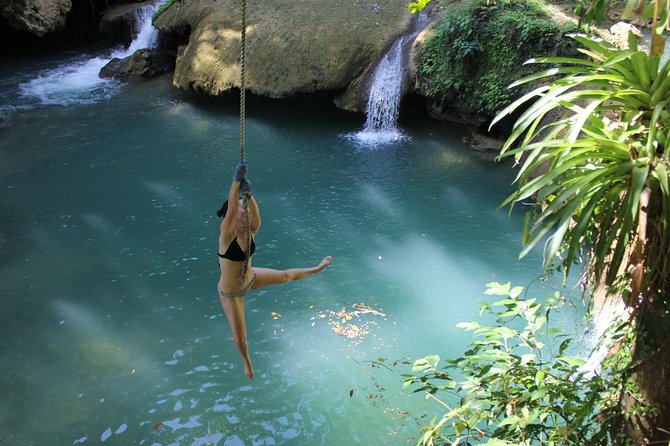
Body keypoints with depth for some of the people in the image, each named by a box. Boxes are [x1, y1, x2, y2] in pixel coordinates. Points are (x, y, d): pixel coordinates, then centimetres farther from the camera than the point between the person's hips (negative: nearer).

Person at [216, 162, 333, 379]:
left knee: (285, 276, 22)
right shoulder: (227, 235, -31)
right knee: (240, 337, 11)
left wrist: (248, 194, -57)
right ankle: (247, 361, 46)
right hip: (230, 292, -5)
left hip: (250, 278, 5)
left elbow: (256, 214, -39)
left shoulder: (251, 230, -16)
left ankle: (317, 268, 54)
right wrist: (236, 181, -59)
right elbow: (230, 208, -49)